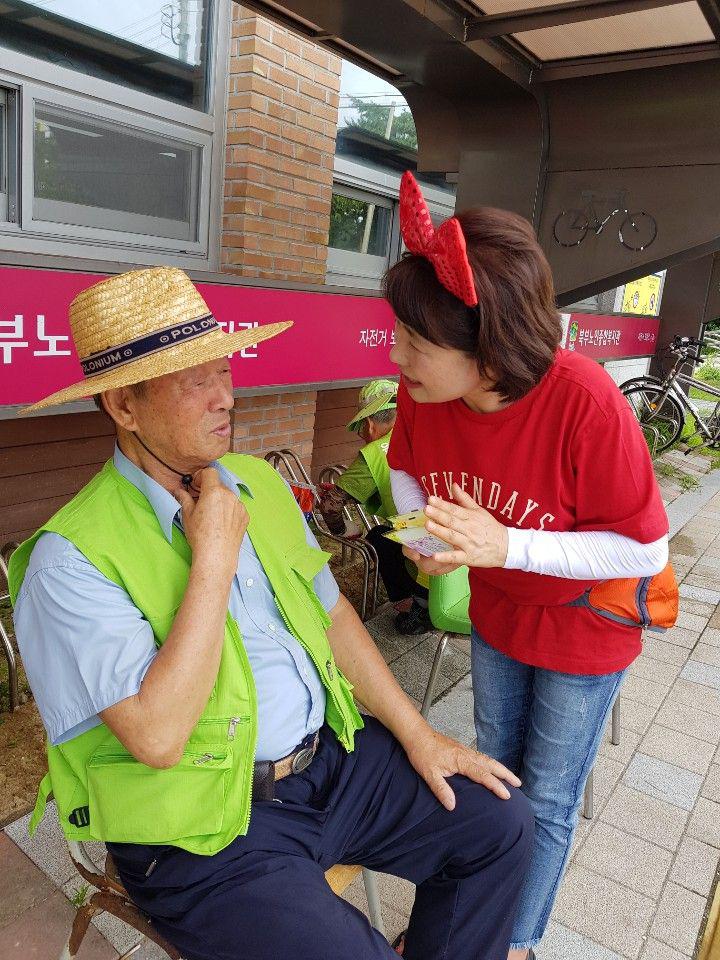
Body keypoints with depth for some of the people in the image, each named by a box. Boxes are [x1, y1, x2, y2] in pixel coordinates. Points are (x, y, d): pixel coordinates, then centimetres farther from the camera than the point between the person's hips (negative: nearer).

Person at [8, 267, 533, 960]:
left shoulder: (256, 481, 4)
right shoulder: (72, 557, -19)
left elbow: (332, 615, 9)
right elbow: (156, 738, -26)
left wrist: (416, 733, 4)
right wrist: (215, 558, -23)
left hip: (331, 757, 6)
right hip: (206, 835, -6)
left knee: (501, 824, 3)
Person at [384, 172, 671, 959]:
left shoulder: (585, 405, -37)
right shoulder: (421, 392, -22)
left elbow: (647, 550, -27)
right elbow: (405, 467, 1)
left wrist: (507, 546, -37)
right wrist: (421, 532, -20)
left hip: (584, 626, -4)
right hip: (495, 614, 5)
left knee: (547, 801, 15)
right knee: (493, 773, 26)